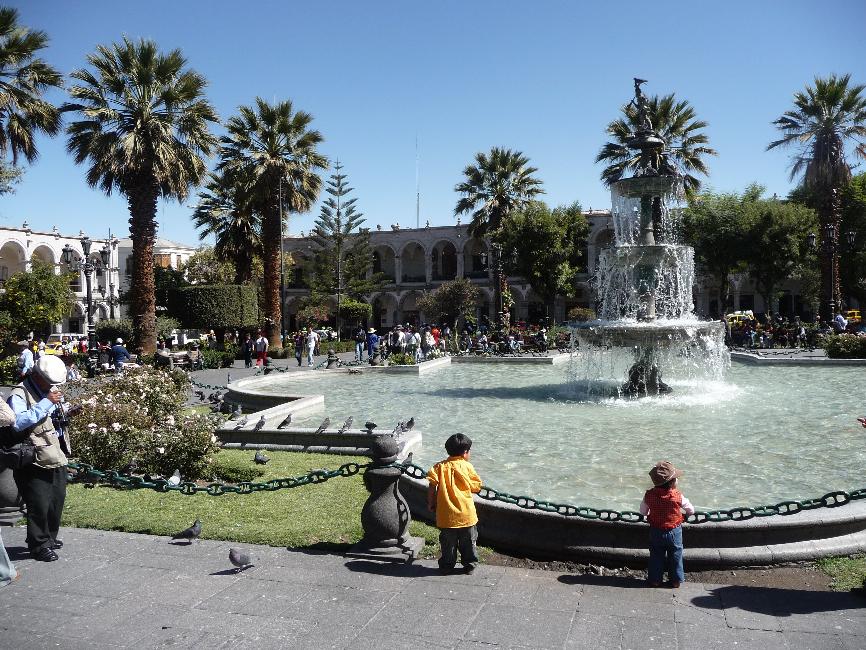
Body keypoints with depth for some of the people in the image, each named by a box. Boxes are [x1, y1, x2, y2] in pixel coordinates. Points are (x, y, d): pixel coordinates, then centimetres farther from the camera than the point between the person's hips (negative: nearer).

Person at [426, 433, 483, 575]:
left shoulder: (440, 467, -2)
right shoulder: (467, 466, -5)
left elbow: (432, 485, -11)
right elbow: (476, 488, -3)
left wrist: (431, 503, 0)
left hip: (446, 514, 1)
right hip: (466, 514, -1)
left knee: (448, 542, 14)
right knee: (468, 542, 16)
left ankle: (447, 565, 21)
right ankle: (470, 564, 25)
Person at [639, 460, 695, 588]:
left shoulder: (649, 495, -16)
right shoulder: (678, 496, -21)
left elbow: (643, 511, -2)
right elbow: (691, 510, -5)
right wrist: (689, 512, 18)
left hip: (656, 532, 1)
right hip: (674, 532, -1)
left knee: (656, 556, 16)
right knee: (675, 556, 17)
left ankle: (655, 579, 25)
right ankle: (676, 580, 28)